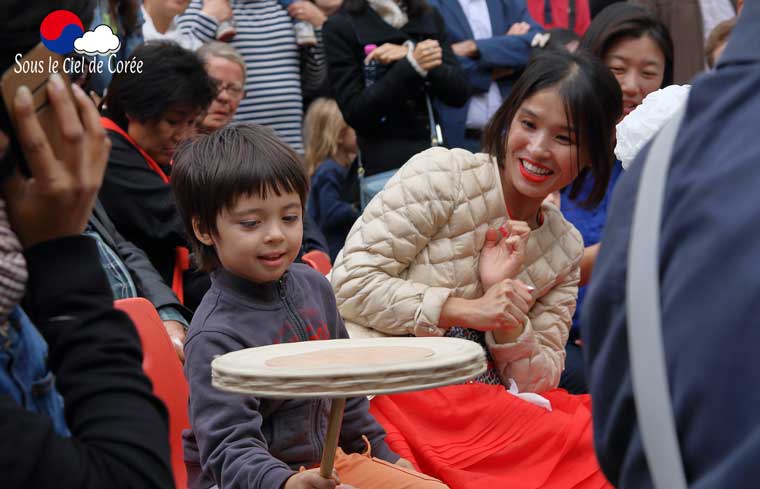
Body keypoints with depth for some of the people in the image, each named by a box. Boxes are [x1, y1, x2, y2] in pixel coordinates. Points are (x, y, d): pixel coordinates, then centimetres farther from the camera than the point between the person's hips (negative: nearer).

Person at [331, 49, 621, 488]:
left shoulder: (566, 248, 11)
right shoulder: (443, 173, -6)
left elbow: (539, 380, 7)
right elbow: (351, 283, -12)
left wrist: (507, 308, -11)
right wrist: (470, 310, -18)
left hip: (482, 398, 6)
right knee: (577, 442, -23)